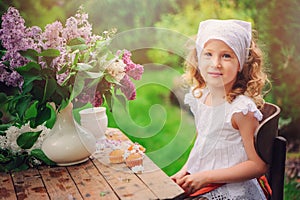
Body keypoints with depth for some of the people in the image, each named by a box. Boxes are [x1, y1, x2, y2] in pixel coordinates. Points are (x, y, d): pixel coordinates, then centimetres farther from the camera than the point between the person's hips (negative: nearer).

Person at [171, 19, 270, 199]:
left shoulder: (242, 108, -20)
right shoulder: (199, 97, 1)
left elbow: (259, 165, -18)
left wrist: (205, 177, -18)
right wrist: (184, 172, 2)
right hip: (197, 183, 7)